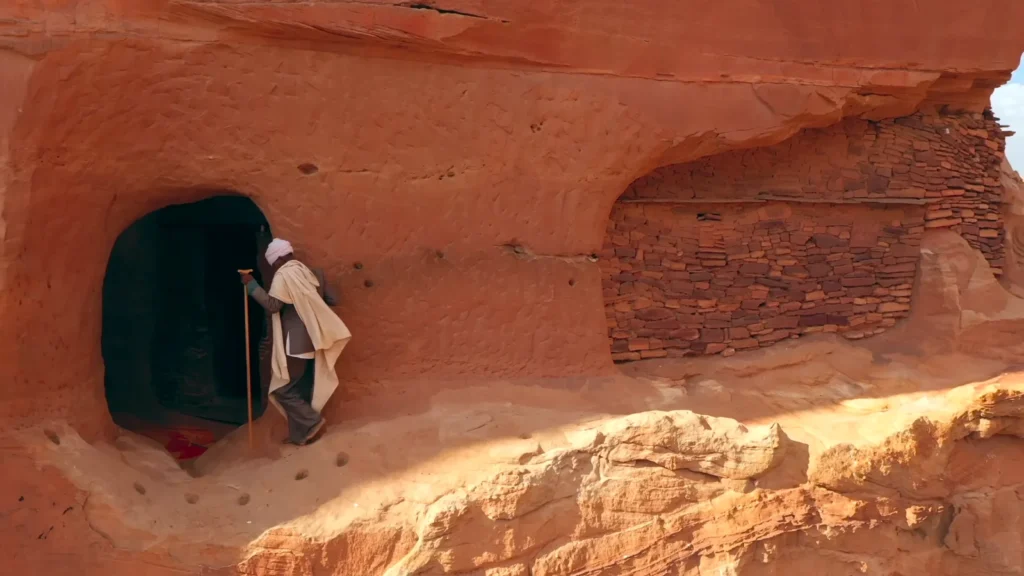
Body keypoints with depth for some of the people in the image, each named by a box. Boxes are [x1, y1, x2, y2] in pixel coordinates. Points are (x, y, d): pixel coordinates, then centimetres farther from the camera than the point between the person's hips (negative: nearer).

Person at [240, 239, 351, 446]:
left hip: (295, 343, -8)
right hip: (312, 341, 8)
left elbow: (272, 304, -20)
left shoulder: (283, 276, -11)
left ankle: (312, 423, -4)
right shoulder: (312, 274, 12)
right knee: (302, 388, 13)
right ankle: (301, 434, 17)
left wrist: (250, 283, -14)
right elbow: (332, 300, 13)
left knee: (282, 388, 0)